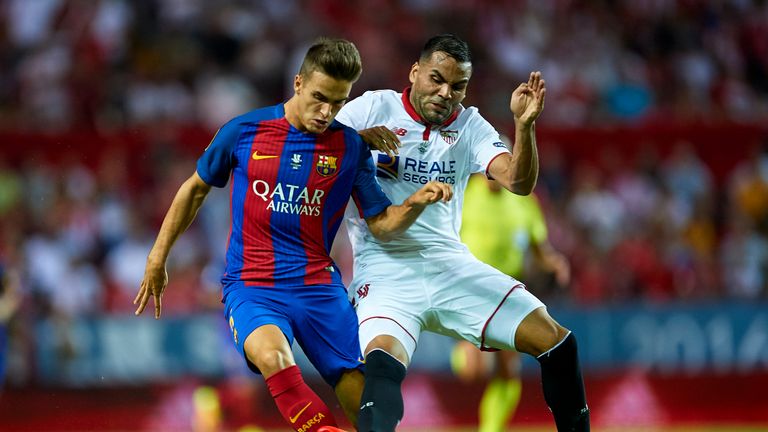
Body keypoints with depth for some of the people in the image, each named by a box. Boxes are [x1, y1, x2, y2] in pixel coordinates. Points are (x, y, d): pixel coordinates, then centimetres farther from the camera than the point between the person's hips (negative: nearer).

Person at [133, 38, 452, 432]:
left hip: (319, 286, 2)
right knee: (272, 356, -36)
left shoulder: (350, 146, 3)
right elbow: (195, 189, 14)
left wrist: (416, 203, -17)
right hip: (251, 285, -2)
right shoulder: (244, 132, -1)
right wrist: (157, 259, 15)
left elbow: (381, 225, 4)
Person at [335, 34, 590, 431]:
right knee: (383, 360, -35)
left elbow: (519, 183, -3)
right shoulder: (373, 108, 2)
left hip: (450, 263, 4)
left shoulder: (470, 127, 10)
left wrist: (524, 125, -20)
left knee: (557, 342, -4)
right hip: (385, 268, -4)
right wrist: (357, 141, -19)